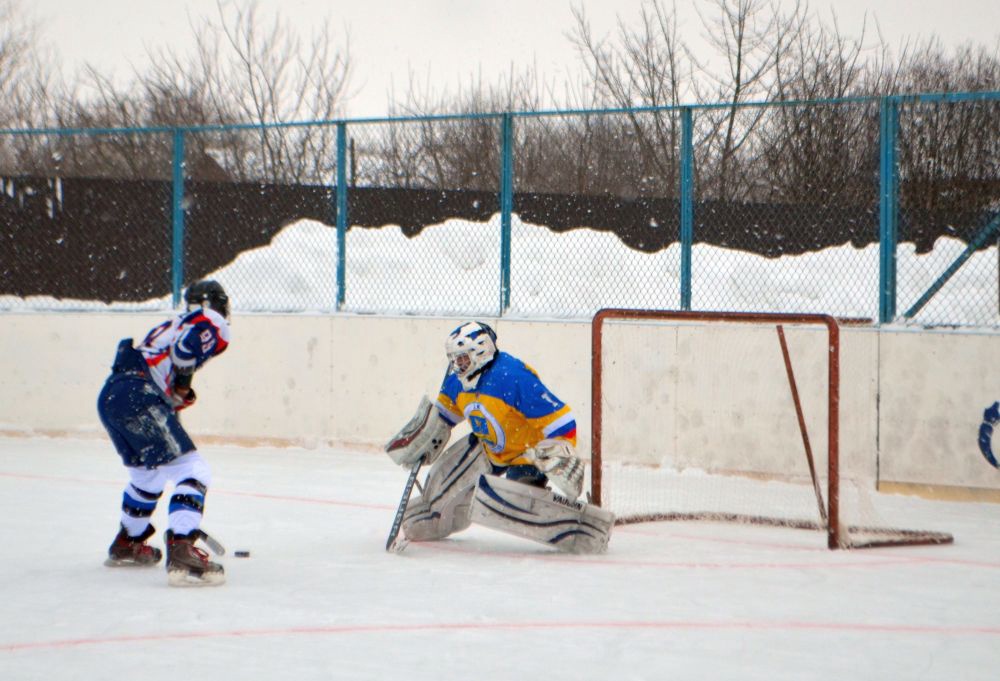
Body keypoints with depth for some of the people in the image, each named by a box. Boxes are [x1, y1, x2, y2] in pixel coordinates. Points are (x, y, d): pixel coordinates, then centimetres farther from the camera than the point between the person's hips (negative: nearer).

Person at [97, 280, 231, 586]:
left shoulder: (173, 324, 33)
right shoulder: (212, 323, 8)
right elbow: (186, 346, -17)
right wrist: (182, 387, -6)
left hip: (108, 397, 9)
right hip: (138, 397, -9)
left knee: (147, 473, 30)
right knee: (192, 471, -10)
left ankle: (127, 544, 47)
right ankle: (181, 552, -25)